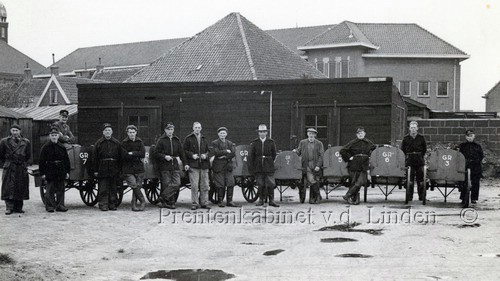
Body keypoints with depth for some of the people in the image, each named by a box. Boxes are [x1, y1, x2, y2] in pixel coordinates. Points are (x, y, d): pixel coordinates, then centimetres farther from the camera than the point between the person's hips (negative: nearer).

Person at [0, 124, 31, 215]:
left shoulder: (26, 142, 7)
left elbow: (28, 156, 17)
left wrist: (24, 164, 12)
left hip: (22, 169, 2)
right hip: (9, 169, -2)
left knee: (21, 188, 3)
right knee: (8, 188, -8)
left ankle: (18, 207, 11)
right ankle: (9, 207, -8)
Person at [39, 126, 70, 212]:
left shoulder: (62, 147, 7)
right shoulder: (45, 147, -2)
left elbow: (66, 160, 11)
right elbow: (41, 161, -2)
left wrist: (67, 172, 6)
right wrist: (43, 173, -6)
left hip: (61, 172, 3)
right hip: (50, 172, -3)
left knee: (61, 189, 6)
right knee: (50, 190, 0)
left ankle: (60, 205, 14)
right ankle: (49, 206, 6)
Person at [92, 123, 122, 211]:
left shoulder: (117, 143, 8)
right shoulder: (98, 143, 4)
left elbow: (120, 157, 9)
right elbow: (95, 158, 2)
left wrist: (119, 169, 2)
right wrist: (95, 170, -3)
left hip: (114, 170, 2)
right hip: (102, 170, -2)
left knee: (113, 188, 6)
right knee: (103, 189, -2)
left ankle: (112, 204, 13)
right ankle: (103, 205, 1)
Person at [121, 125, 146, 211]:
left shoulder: (140, 142, 10)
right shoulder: (124, 143, 1)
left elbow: (143, 154, -2)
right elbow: (124, 155, -10)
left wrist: (132, 153, -9)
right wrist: (136, 156, -9)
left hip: (139, 168, 3)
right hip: (128, 169, -3)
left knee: (137, 186, -1)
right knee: (134, 186, -14)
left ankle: (134, 205, 5)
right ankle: (143, 202, -3)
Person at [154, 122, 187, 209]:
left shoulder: (176, 140, 14)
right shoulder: (161, 140, 2)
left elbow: (181, 152, 17)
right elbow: (156, 153, -1)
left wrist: (185, 163, 10)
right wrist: (164, 157, -15)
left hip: (175, 166, 4)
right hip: (164, 167, -4)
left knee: (177, 183, -9)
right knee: (166, 184, -4)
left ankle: (163, 198, -6)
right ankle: (170, 202, 2)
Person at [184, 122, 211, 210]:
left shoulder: (204, 139, 18)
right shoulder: (188, 139, 5)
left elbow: (208, 150, 23)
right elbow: (185, 151, 2)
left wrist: (205, 155, 2)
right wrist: (192, 155, -12)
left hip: (204, 166, 4)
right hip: (193, 165, -4)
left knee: (205, 185, 4)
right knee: (194, 186, -7)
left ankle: (204, 203, 12)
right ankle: (194, 204, -1)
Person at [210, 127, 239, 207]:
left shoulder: (230, 143, 15)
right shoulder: (214, 143, 2)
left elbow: (233, 154, 2)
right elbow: (216, 153, -14)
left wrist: (224, 156, -12)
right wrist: (226, 151, -9)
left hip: (228, 167, 4)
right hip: (218, 167, -4)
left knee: (231, 184, -3)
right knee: (220, 185, -4)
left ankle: (229, 201, 4)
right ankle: (220, 201, 6)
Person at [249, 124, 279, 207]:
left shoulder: (271, 142, 4)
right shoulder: (254, 143, 4)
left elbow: (274, 154, 10)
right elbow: (250, 156, 3)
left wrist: (270, 162, 5)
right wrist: (251, 167, -3)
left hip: (269, 167, 0)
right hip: (258, 167, 1)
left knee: (270, 184, -4)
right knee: (260, 184, 4)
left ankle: (271, 200, 1)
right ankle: (261, 199, 13)